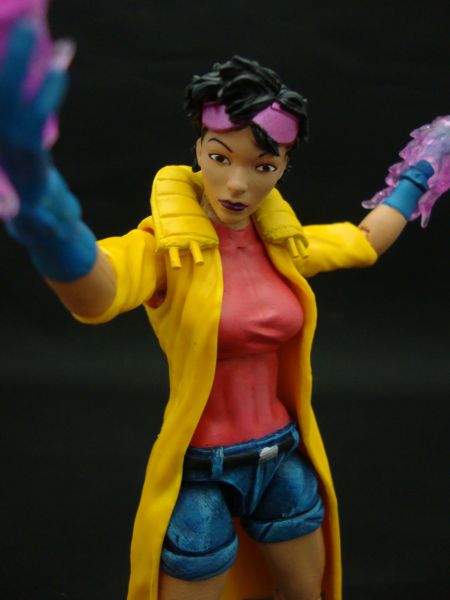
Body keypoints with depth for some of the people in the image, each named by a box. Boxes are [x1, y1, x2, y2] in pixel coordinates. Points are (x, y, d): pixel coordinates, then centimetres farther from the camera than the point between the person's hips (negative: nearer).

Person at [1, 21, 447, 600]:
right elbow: (93, 294, -46)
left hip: (285, 457, 6)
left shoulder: (282, 243, -2)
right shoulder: (167, 244, -20)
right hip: (201, 471, -5)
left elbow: (365, 242, 20)